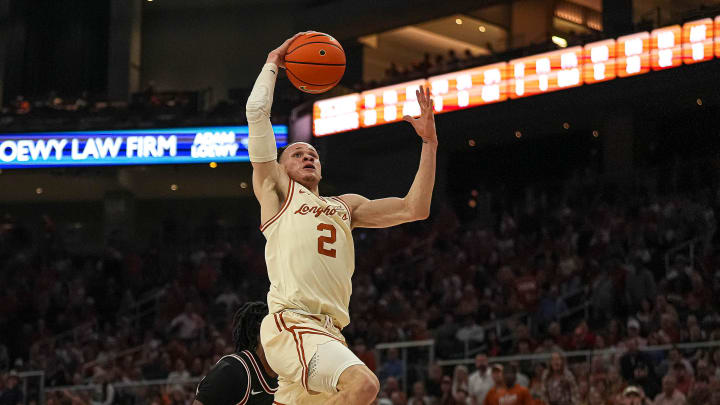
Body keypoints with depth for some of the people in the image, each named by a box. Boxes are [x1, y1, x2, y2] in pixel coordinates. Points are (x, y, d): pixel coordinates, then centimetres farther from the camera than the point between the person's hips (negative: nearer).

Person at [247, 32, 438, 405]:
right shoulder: (275, 189, 13)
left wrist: (429, 143, 15)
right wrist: (273, 63, 20)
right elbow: (257, 111, 7)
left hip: (328, 332, 7)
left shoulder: (345, 206, 29)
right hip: (291, 323, -7)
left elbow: (414, 209, 19)